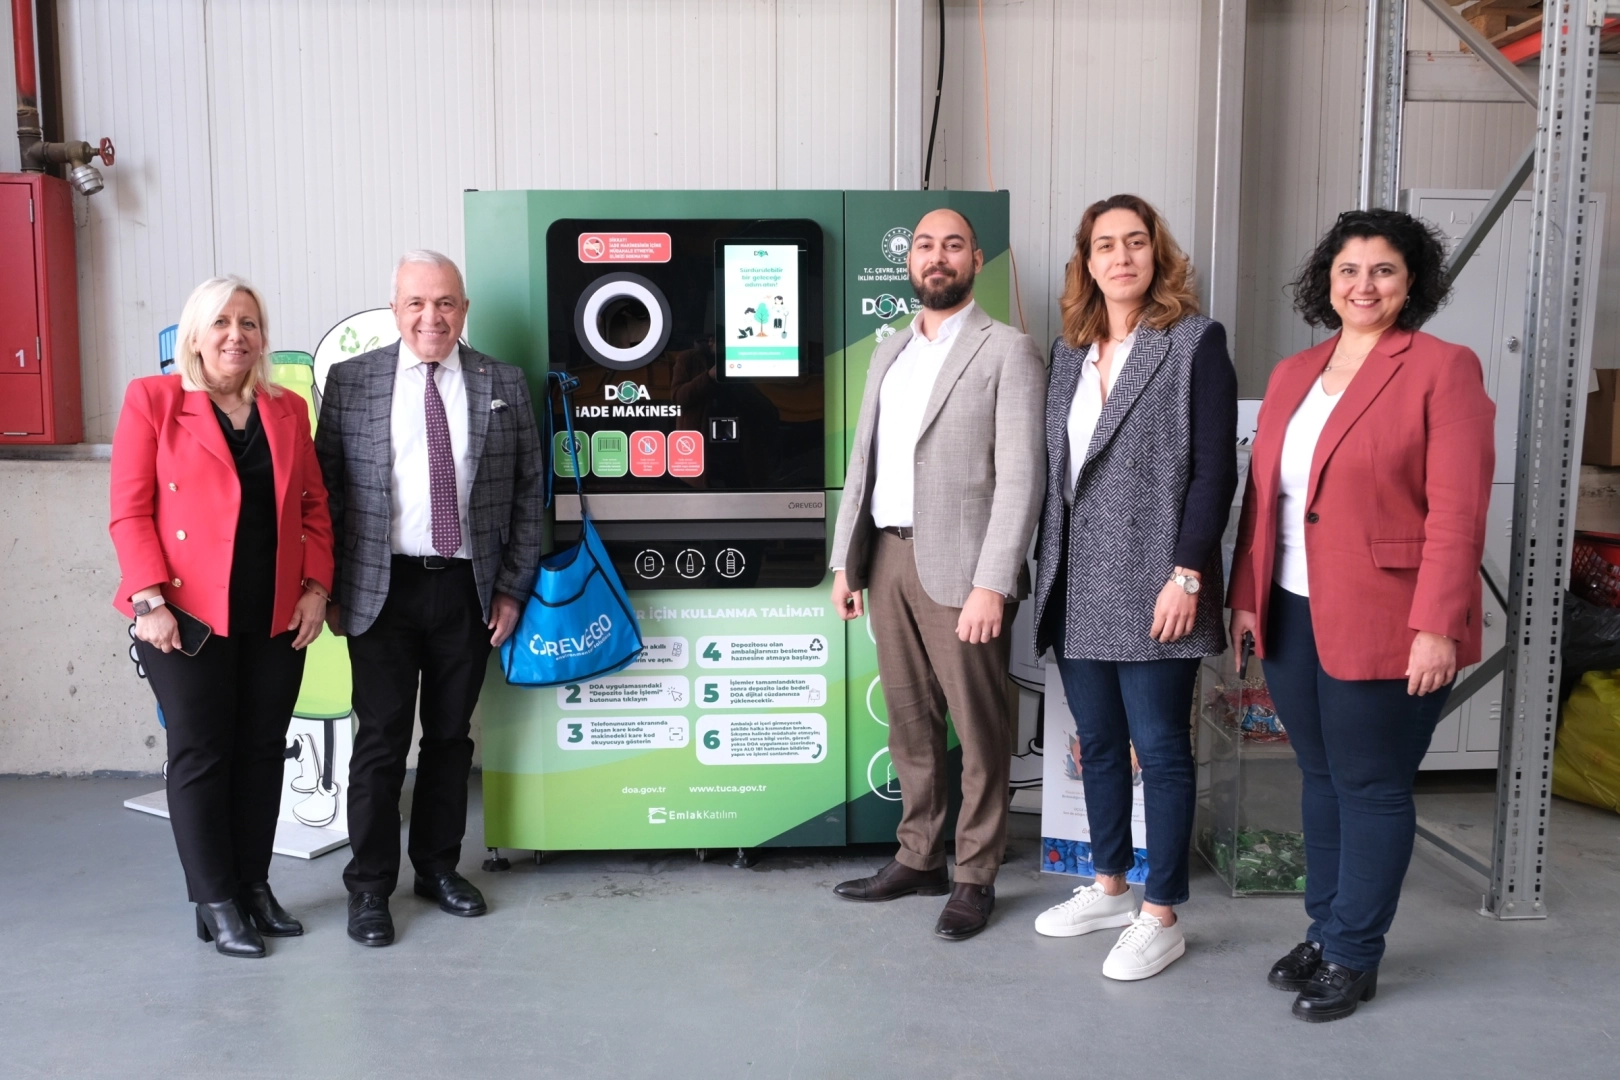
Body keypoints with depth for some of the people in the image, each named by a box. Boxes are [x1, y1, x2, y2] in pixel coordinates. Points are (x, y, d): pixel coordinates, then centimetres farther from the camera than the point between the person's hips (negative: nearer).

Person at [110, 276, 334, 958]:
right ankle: (215, 902, 15)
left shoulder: (288, 409, 11)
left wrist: (316, 587, 1)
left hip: (276, 617, 4)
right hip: (188, 614, -4)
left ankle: (254, 885, 23)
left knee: (262, 751, 10)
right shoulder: (151, 400, 0)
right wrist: (150, 601, -14)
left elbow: (313, 505, 11)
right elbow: (130, 511, -5)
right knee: (200, 753, 3)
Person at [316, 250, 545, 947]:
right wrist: (330, 589, -2)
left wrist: (513, 587, 2)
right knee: (381, 740, 3)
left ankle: (438, 867, 29)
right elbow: (326, 489, 2)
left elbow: (528, 493, 6)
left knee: (451, 734, 13)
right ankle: (369, 888, 17)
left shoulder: (504, 385, 4)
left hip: (469, 589, 2)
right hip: (382, 589, -1)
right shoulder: (350, 381, 2)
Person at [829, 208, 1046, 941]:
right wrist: (845, 559, 12)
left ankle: (975, 878, 16)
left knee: (978, 729, 3)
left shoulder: (1007, 351, -4)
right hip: (888, 556, 6)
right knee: (909, 721, 14)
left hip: (957, 564, -6)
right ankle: (918, 859, 27)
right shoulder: (889, 353, 16)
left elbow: (1020, 476, -11)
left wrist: (992, 584, -19)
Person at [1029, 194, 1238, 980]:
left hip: (1151, 587, -6)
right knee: (1097, 742, 15)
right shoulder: (1070, 349, 13)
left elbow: (1214, 469, -9)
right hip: (1077, 585, 6)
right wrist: (1048, 566, 10)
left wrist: (1188, 572, -16)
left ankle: (1161, 917, 15)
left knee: (1159, 748, 2)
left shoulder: (1195, 342, -4)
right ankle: (1109, 887, 31)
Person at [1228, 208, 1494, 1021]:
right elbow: (1261, 493, 13)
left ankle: (1354, 956, 19)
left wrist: (1436, 626, -18)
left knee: (1371, 787, 5)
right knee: (1321, 779, 16)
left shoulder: (1443, 369, -6)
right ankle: (1324, 930, 30)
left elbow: (1457, 511, -13)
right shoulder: (1293, 374, 13)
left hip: (1382, 626, -6)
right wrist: (1246, 596, 9)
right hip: (1293, 617, 6)